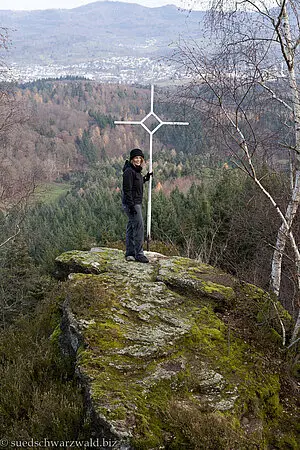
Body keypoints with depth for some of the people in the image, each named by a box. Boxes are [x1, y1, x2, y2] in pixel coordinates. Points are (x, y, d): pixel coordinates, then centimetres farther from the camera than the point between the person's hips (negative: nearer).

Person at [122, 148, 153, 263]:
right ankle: (139, 254, -7)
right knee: (139, 226, -11)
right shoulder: (129, 171, -15)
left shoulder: (137, 170, 13)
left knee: (131, 227, 12)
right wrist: (131, 206, -24)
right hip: (131, 203, -10)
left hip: (137, 203, 10)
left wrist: (146, 178, 19)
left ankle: (129, 254, 18)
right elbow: (127, 189, -20)